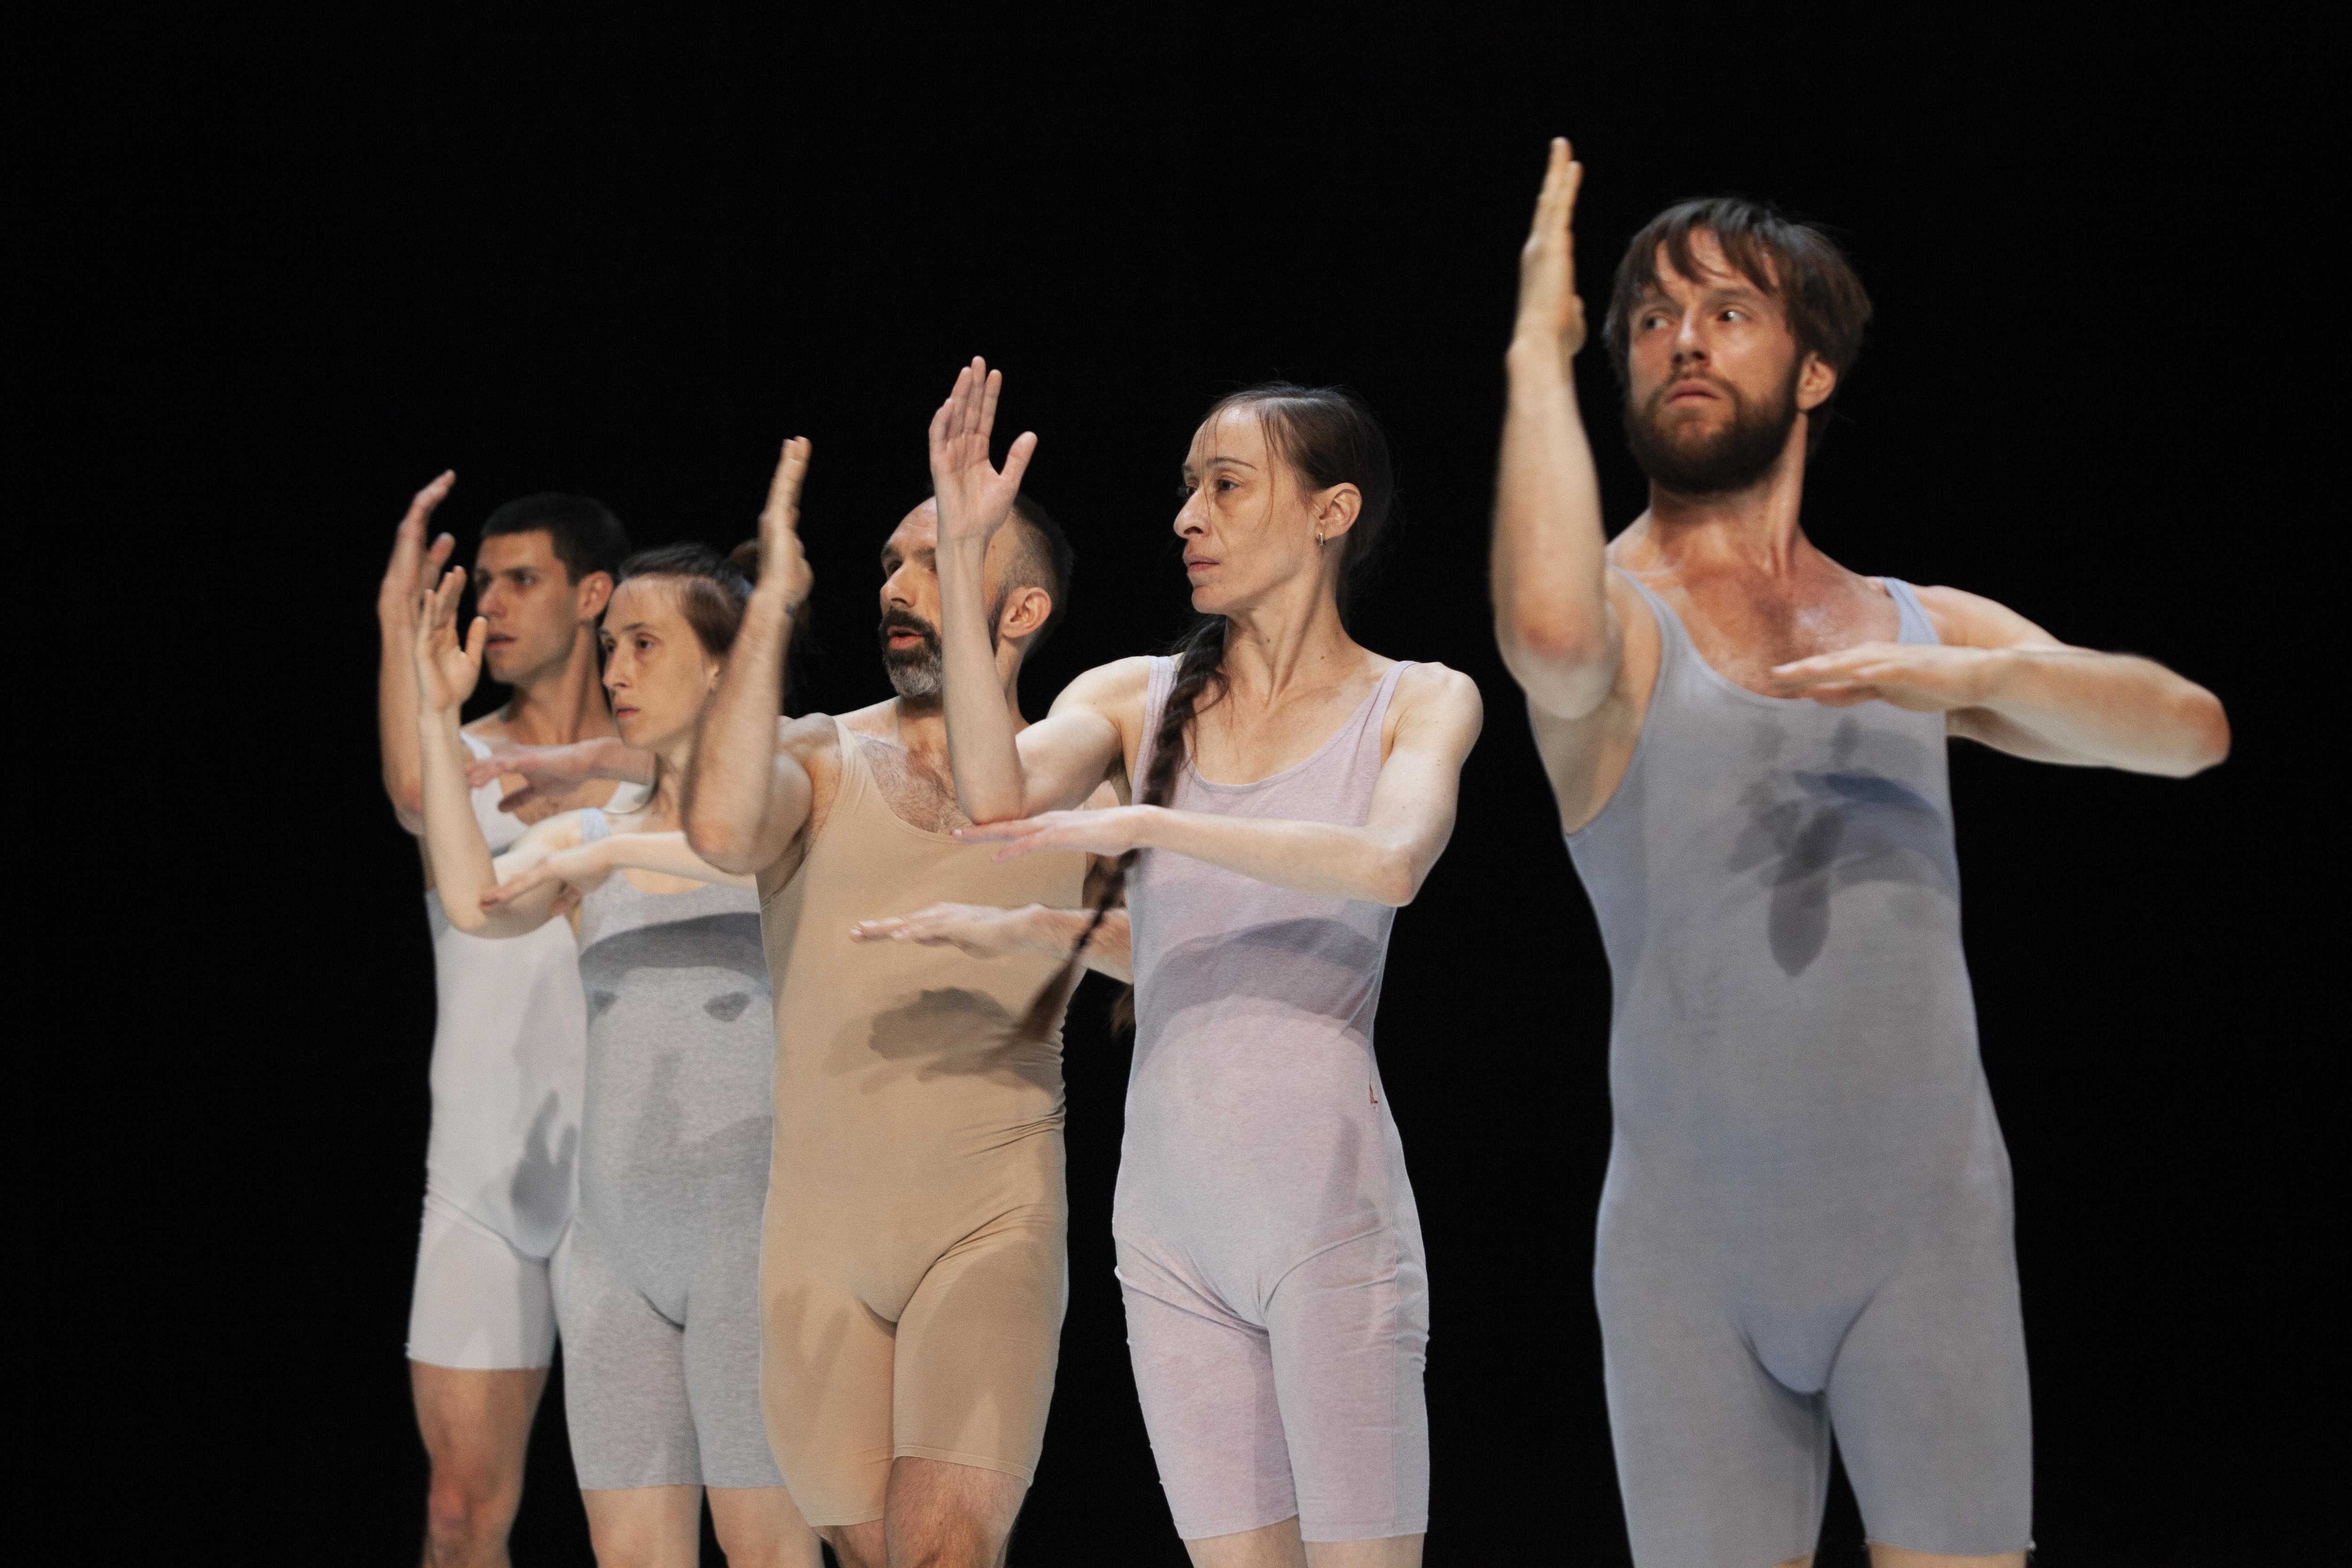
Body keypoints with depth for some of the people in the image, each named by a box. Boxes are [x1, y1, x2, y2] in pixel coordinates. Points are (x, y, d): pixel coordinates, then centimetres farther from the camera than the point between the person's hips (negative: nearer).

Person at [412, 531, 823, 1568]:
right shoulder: (583, 842, 13)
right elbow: (475, 904, -6)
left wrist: (618, 855, -21)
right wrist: (435, 717, -6)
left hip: (751, 1222, -5)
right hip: (619, 1238, 5)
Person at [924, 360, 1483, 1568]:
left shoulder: (1416, 704, 3)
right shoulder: (1138, 699, 11)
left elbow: (1390, 864, -18)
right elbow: (996, 790, -9)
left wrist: (1143, 826, -20)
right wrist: (962, 554, -11)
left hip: (1327, 1207, -3)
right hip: (1171, 1213, 3)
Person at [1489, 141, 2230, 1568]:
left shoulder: (1919, 631, 15)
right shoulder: (1620, 615, 2)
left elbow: (2189, 730, 4)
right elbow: (1551, 631, -25)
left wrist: (1982, 674, -15)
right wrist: (1539, 353, -12)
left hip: (1924, 1228, 2)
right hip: (1693, 1242, -2)